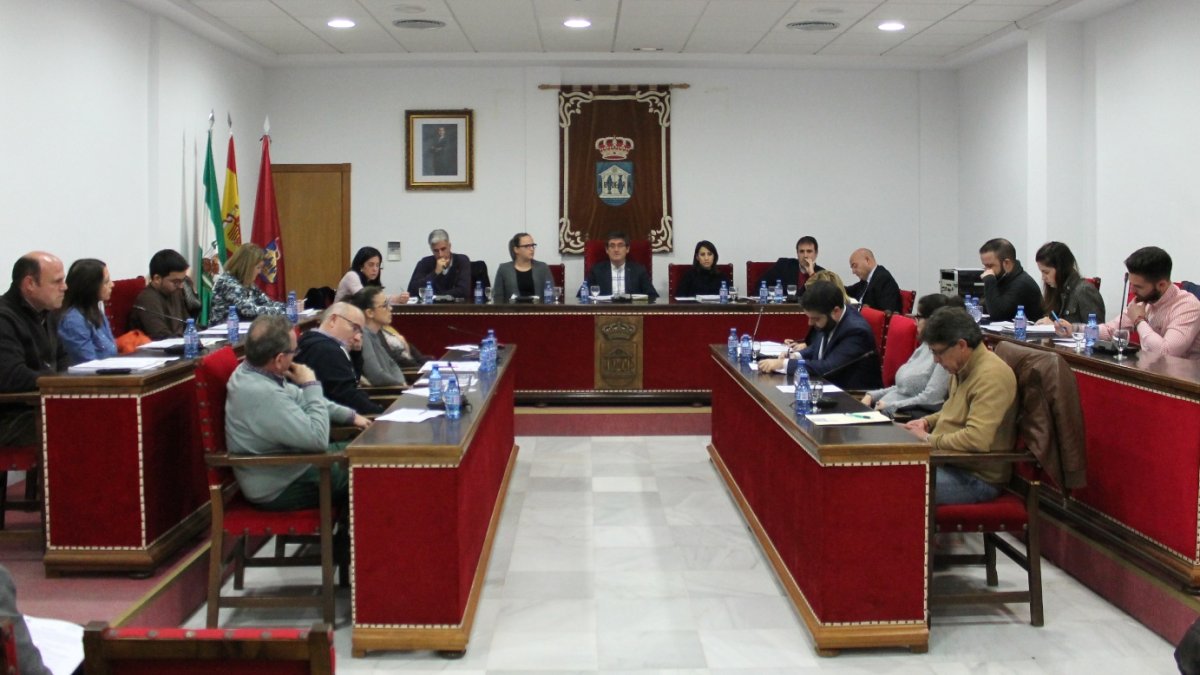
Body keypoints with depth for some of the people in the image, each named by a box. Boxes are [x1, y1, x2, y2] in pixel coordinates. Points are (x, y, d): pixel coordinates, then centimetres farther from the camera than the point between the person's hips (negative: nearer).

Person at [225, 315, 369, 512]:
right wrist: (311, 385, -21)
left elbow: (300, 399, 13)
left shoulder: (251, 371, -5)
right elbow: (319, 439, -30)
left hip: (281, 467, 9)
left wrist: (350, 416, 14)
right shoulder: (263, 395, -35)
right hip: (278, 488, -9)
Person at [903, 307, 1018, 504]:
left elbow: (977, 440, -32)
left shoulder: (990, 377, -22)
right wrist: (928, 421, 8)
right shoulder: (964, 368, 7)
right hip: (949, 462, 10)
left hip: (977, 478, -10)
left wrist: (929, 439, -18)